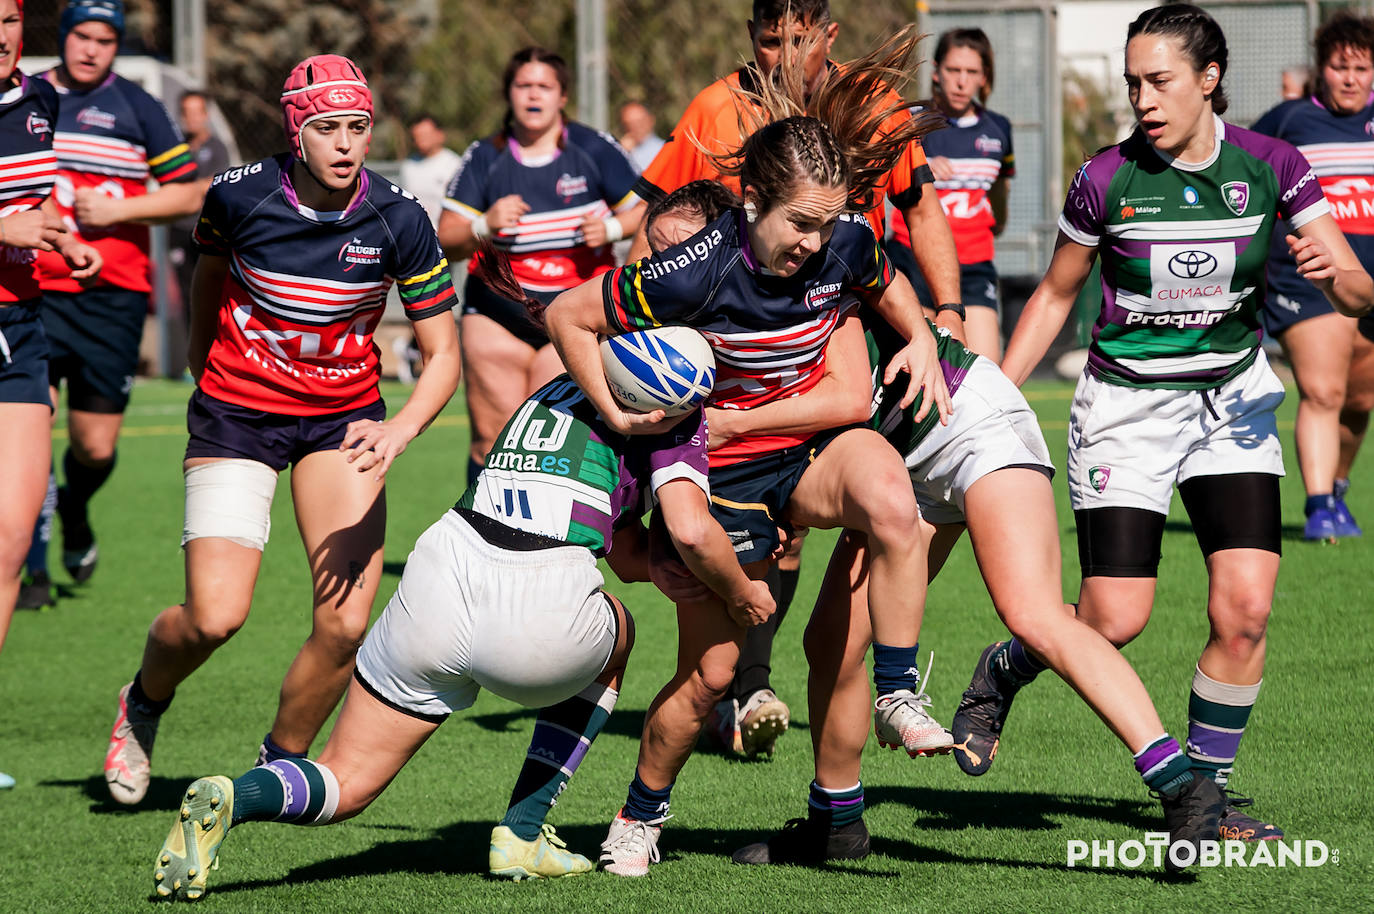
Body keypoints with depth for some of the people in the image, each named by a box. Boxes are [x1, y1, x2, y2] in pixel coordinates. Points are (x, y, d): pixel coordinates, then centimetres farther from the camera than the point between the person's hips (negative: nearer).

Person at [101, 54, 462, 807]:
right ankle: (143, 704, 19)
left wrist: (401, 429, -28)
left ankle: (281, 765, 14)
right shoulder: (239, 195, -15)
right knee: (215, 616, -15)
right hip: (237, 414, -1)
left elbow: (442, 355, -10)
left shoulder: (398, 221, -14)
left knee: (345, 623, -12)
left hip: (342, 421, 2)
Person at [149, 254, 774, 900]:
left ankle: (229, 799, -18)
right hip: (541, 623, -5)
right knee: (614, 634, 34)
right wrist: (742, 594, 13)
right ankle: (522, 835, 23)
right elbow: (691, 532, -4)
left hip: (442, 574, 5)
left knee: (343, 786, 16)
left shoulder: (555, 391, 34)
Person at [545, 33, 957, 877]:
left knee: (891, 502, -34)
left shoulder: (845, 243, -13)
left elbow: (888, 285, 13)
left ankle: (898, 696, -20)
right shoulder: (698, 274, -27)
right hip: (723, 468, -3)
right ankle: (641, 815, 28)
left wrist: (920, 339, -5)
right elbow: (567, 316, -15)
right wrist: (615, 413, -18)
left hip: (816, 442, 3)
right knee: (709, 671, 1)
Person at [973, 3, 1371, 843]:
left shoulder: (1271, 166, -8)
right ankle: (1002, 674, 21)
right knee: (1114, 621, -11)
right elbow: (1055, 296, 4)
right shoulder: (1109, 179, -11)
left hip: (1232, 401, 2)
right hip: (1127, 406, -2)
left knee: (1245, 610, -12)